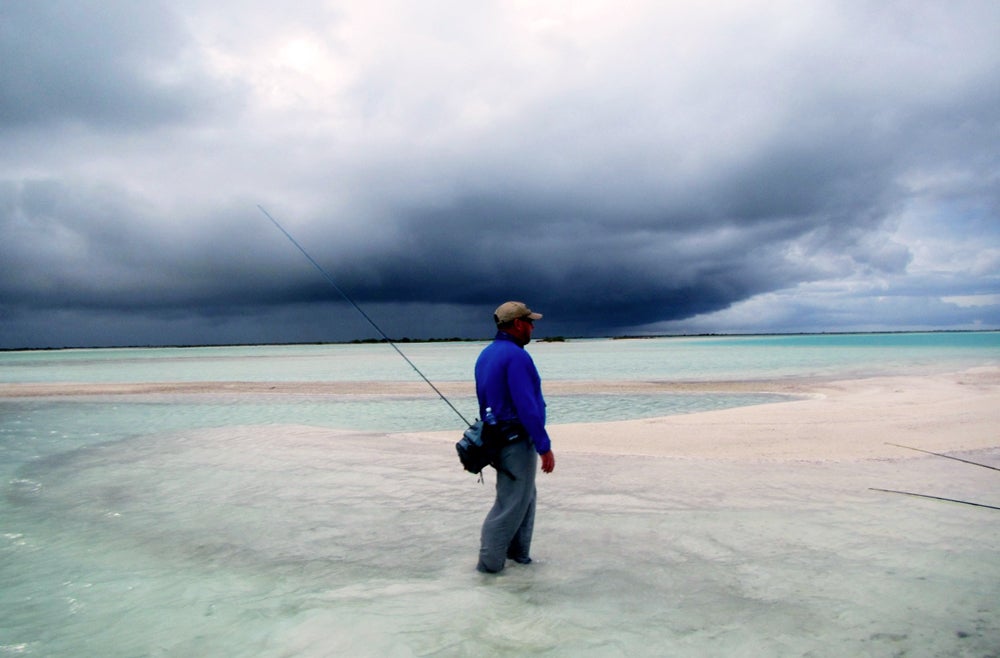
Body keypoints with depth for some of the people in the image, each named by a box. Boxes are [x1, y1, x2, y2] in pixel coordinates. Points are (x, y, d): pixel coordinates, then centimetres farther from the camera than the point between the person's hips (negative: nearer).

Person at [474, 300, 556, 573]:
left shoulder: (486, 354, 10)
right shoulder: (516, 356, -20)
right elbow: (527, 408, -24)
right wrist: (545, 447, -19)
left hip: (498, 437, 10)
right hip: (517, 442, -10)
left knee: (525, 497, 21)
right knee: (511, 503, 1)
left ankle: (518, 553, 29)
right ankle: (490, 561, 9)